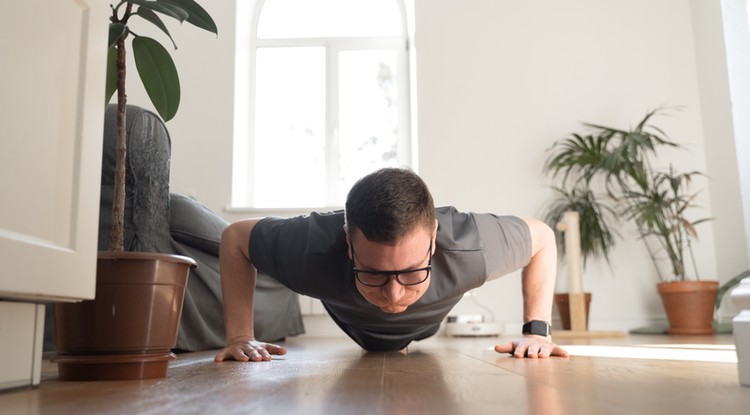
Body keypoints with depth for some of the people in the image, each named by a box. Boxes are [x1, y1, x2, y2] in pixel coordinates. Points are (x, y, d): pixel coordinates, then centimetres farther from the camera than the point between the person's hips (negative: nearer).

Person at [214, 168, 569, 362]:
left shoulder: (469, 247, -48)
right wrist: (239, 336, -31)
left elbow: (543, 237, -25)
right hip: (355, 325, 0)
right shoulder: (312, 249, -49)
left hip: (422, 328, 1)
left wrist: (537, 330, -29)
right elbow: (234, 238, -27)